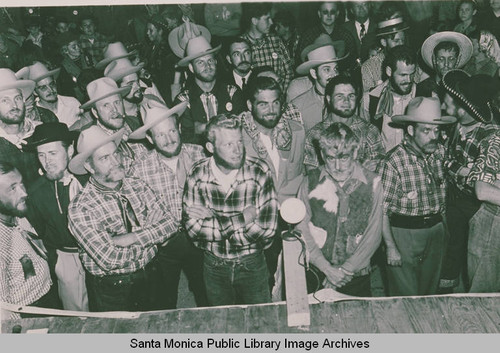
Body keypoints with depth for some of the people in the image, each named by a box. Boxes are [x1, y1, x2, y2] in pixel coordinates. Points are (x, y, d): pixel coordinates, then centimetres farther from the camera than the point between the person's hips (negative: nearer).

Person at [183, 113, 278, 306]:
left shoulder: (259, 172, -19)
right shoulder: (197, 174, -14)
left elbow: (267, 230, -22)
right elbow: (192, 229, -19)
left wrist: (213, 220, -23)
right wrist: (241, 219, -26)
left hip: (252, 266, -1)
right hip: (214, 266, 1)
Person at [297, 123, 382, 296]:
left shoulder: (372, 183, -4)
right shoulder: (311, 182, -3)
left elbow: (374, 235, -5)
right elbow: (302, 230, -5)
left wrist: (346, 269, -10)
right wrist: (327, 269, -12)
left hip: (357, 276, 0)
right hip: (316, 276, 0)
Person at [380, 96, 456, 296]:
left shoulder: (440, 152, 0)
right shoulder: (394, 162, -19)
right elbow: (382, 210, -16)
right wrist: (391, 247, -15)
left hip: (436, 231, 6)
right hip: (404, 233, -6)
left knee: (430, 292, 19)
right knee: (405, 297, 2)